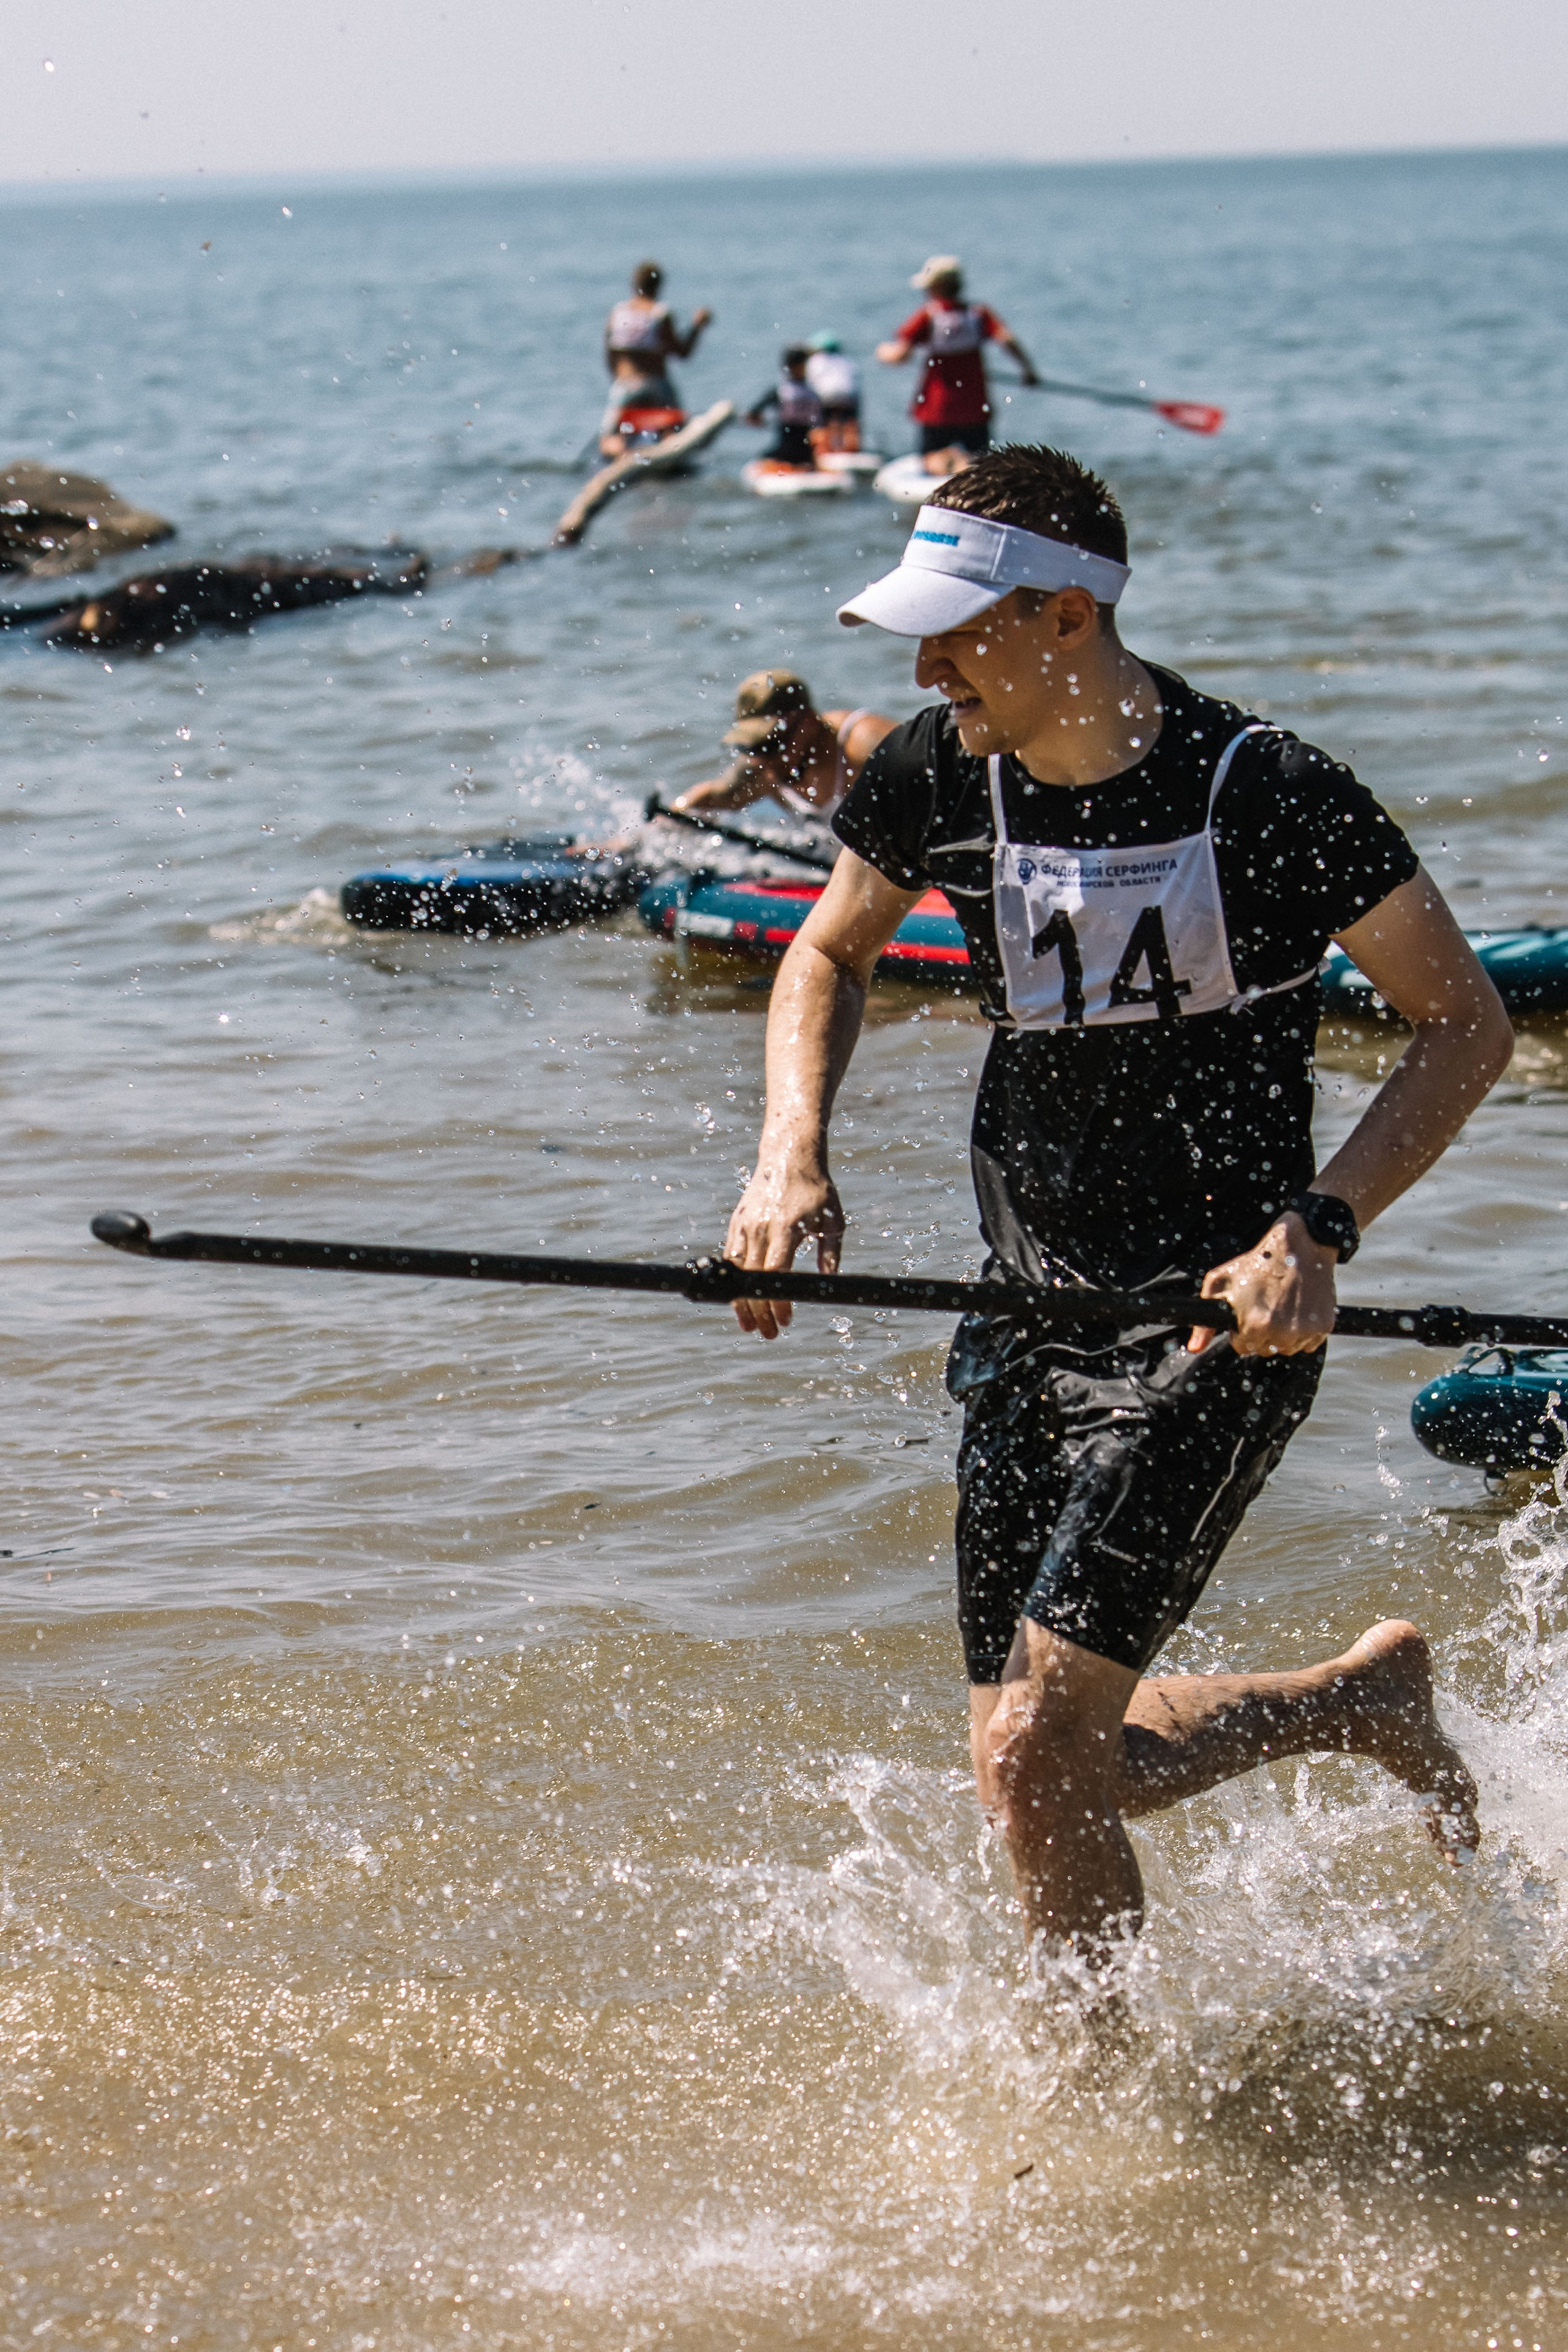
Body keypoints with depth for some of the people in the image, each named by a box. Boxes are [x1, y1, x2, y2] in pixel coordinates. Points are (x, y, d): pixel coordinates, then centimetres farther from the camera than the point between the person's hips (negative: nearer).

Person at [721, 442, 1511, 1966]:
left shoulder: (1269, 798, -17)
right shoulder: (932, 777, -2)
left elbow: (1467, 1025, -9)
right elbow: (828, 953, 17)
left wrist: (1321, 1229, -22)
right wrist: (791, 1154, -1)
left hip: (1216, 1326, -6)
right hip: (1026, 1323, 6)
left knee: (1030, 1757, -16)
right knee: (1051, 1767, 11)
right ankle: (1364, 1697, 37)